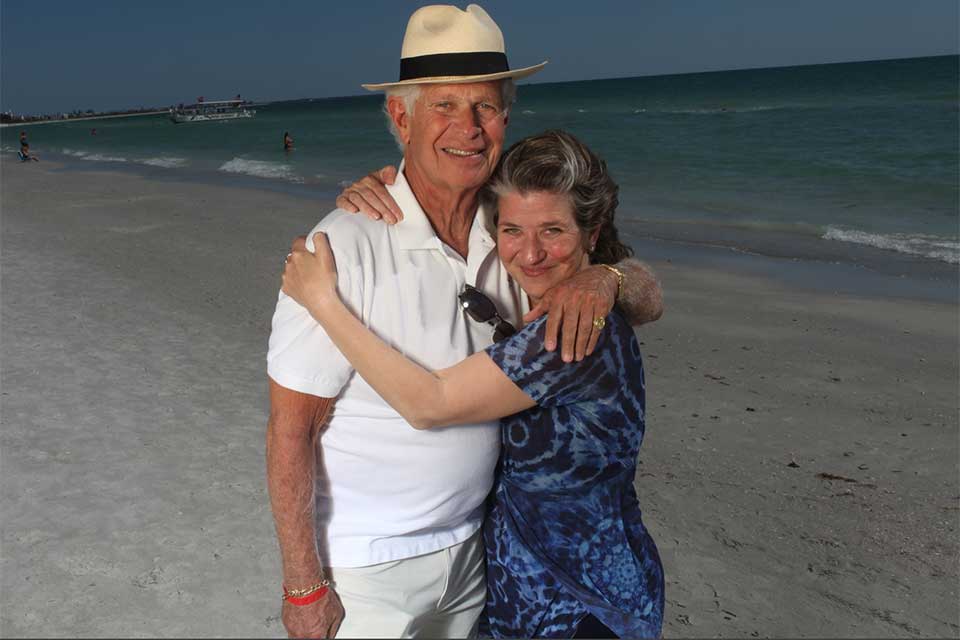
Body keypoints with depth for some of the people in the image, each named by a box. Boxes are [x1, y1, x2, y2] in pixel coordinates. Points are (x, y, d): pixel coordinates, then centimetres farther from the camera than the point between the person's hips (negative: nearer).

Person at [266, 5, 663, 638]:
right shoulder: (347, 247, -22)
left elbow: (651, 298, 2)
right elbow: (291, 429, -18)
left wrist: (604, 277, -21)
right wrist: (302, 585, -14)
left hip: (474, 545, 6)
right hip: (365, 563, -5)